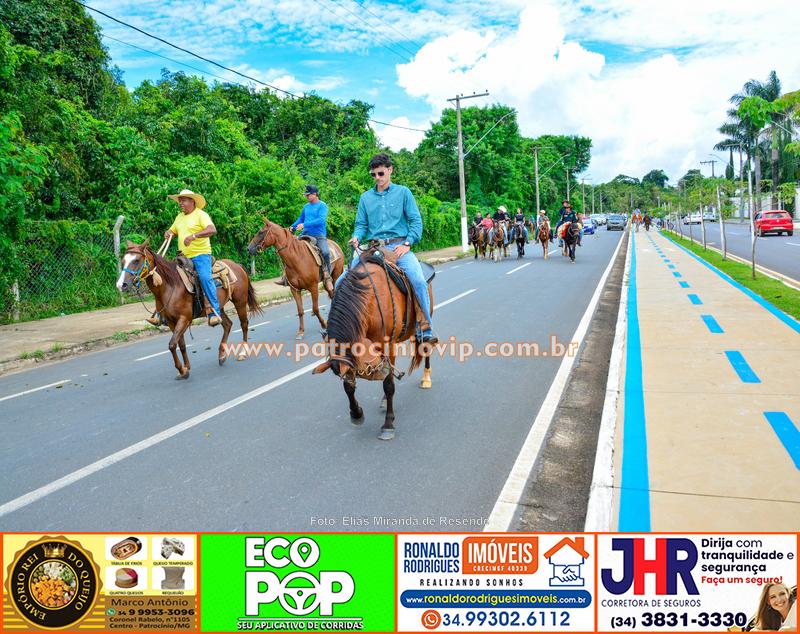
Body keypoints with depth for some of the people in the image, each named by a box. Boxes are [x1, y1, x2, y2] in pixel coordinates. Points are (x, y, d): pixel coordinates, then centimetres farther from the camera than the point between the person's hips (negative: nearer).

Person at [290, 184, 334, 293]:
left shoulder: (322, 206, -2)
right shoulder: (306, 206, 17)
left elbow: (321, 220, -17)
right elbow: (301, 219, 29)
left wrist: (305, 225, -24)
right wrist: (293, 227, 10)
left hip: (319, 235, -6)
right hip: (305, 235, 6)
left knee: (326, 252, -31)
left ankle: (327, 276, -14)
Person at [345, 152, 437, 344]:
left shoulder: (403, 192, 8)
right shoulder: (366, 197, 16)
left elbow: (416, 220, 3)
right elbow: (361, 224, 17)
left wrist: (407, 243, -12)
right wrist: (357, 237, -6)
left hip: (398, 246, -3)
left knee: (418, 280, -29)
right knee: (343, 281, -11)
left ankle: (426, 328, -14)